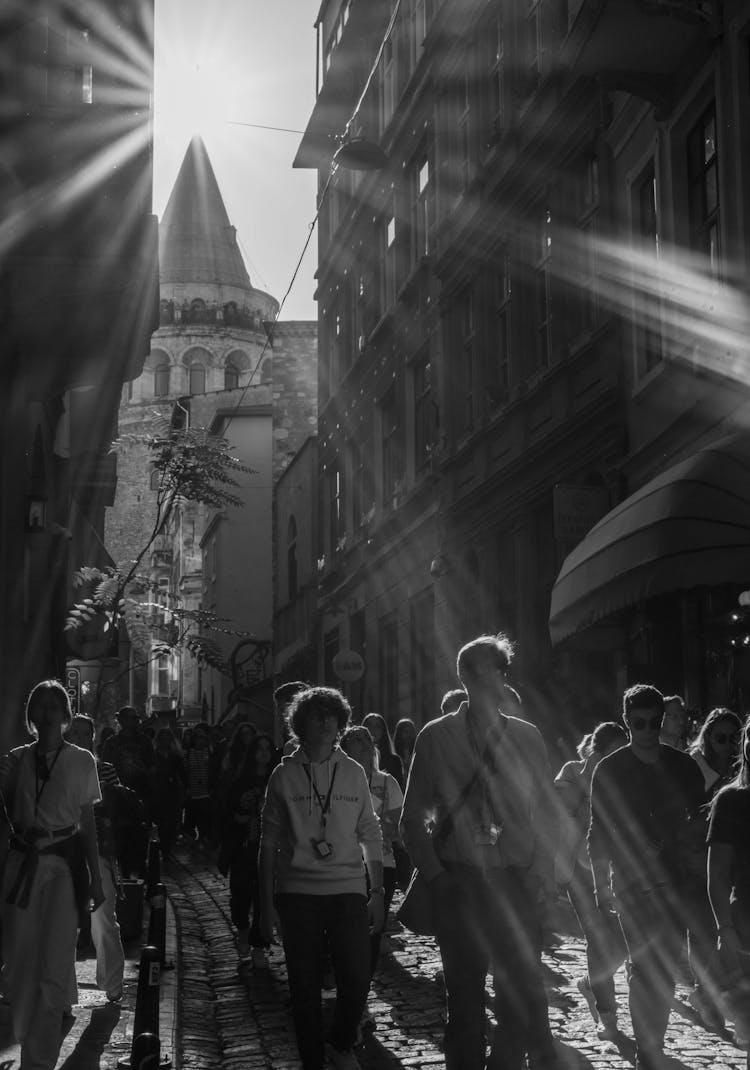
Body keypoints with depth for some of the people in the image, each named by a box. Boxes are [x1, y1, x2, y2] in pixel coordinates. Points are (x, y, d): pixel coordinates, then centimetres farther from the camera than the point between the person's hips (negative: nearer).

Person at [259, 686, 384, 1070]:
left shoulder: (353, 773, 7)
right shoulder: (284, 775, 3)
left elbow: (370, 837, 9)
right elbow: (269, 842, 4)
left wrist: (377, 894, 4)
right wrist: (266, 904, 1)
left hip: (348, 890, 1)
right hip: (297, 893, -1)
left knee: (357, 980, -5)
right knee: (305, 987, 3)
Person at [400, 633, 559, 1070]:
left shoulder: (527, 736, 9)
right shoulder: (437, 736, 4)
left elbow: (547, 810, 10)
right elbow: (414, 816, 6)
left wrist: (541, 869, -2)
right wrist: (434, 872, -3)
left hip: (516, 881, 1)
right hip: (459, 882, -1)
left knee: (524, 985, -3)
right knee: (465, 989, 4)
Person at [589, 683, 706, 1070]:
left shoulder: (682, 765, 6)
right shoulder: (609, 770, 0)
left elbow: (700, 818, 16)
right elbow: (598, 832, 3)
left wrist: (681, 836, -2)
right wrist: (601, 884, 1)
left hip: (673, 879, 3)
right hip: (631, 882, -3)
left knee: (666, 968, 6)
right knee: (645, 967, -9)